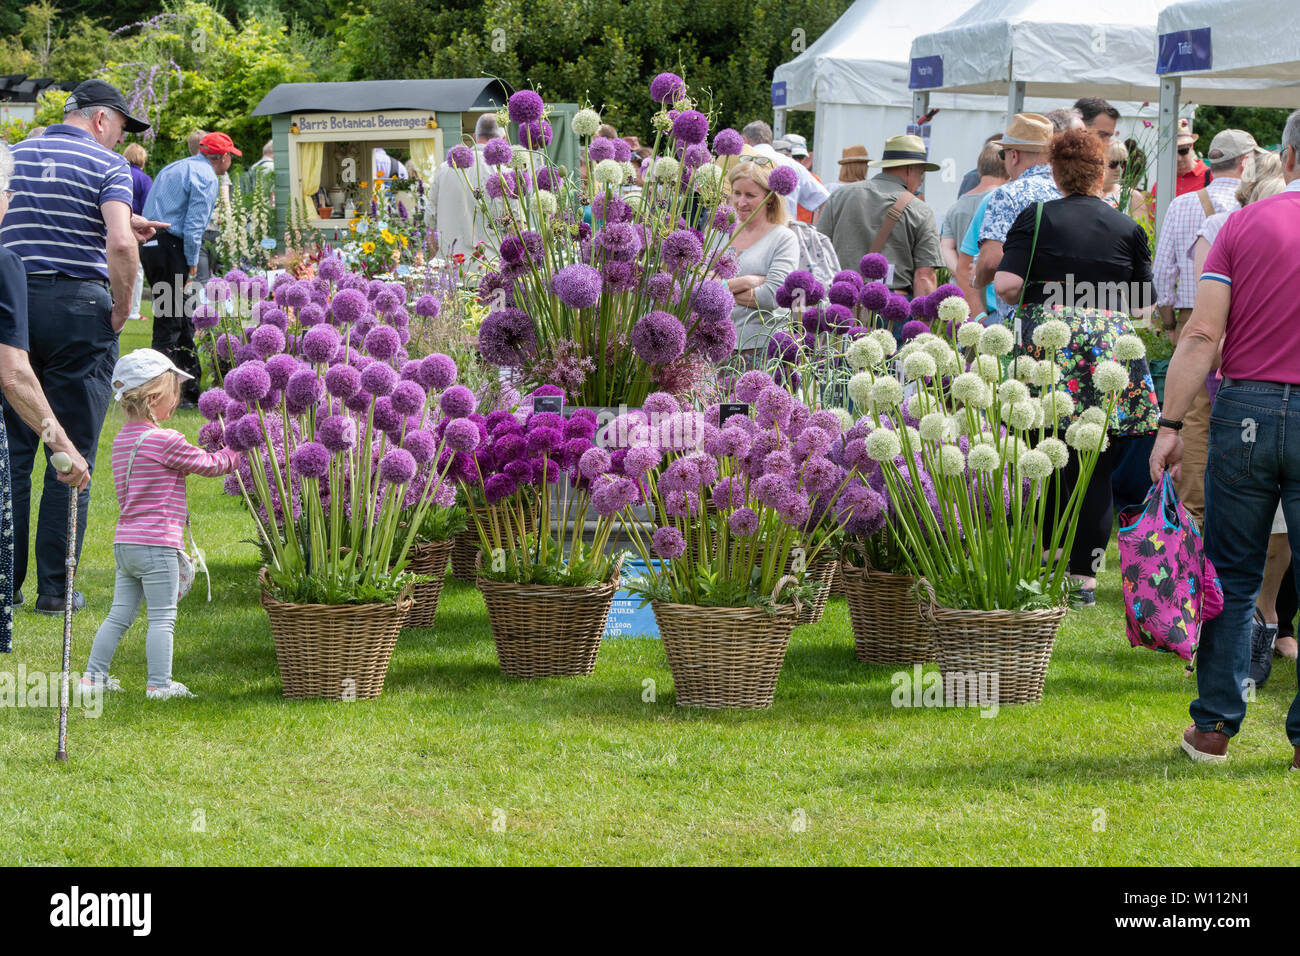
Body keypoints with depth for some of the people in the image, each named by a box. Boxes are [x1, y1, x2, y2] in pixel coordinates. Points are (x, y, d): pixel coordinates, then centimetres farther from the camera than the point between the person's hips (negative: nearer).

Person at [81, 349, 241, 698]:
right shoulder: (166, 441, -15)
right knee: (162, 617, -1)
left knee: (120, 613, 15)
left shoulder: (123, 439, 11)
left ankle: (94, 674, 17)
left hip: (125, 542, 8)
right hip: (156, 544, -8)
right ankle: (159, 683, -1)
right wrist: (240, 449, 8)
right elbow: (210, 464, -6)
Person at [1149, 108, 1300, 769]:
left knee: (1232, 574, 10)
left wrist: (1171, 424, -4)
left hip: (1246, 408, 1)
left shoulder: (1245, 224, 1)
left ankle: (1215, 727, 12)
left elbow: (1202, 335, -5)